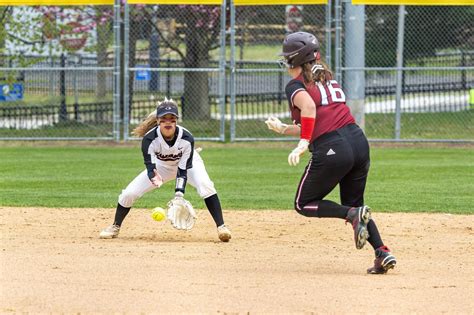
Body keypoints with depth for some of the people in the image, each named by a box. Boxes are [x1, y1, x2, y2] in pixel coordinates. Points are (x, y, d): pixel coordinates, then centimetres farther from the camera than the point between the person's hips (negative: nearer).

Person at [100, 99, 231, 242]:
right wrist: (153, 177, -58)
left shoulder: (186, 138, -33)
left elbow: (184, 169, -31)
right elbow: (150, 166, -33)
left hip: (188, 163, -2)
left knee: (205, 184, -33)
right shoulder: (149, 139, -31)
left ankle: (221, 226, -28)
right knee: (129, 193, -9)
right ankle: (115, 227, 17)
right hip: (161, 166, 2)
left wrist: (179, 195, -44)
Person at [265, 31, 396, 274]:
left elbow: (308, 106, -23)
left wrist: (303, 143, -22)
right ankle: (382, 252, 0)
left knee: (304, 205, 13)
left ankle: (353, 214, -13)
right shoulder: (328, 80, 23)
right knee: (353, 204, 21)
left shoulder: (295, 85, 0)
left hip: (331, 150, -7)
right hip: (359, 141, 7)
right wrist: (284, 129, 32)